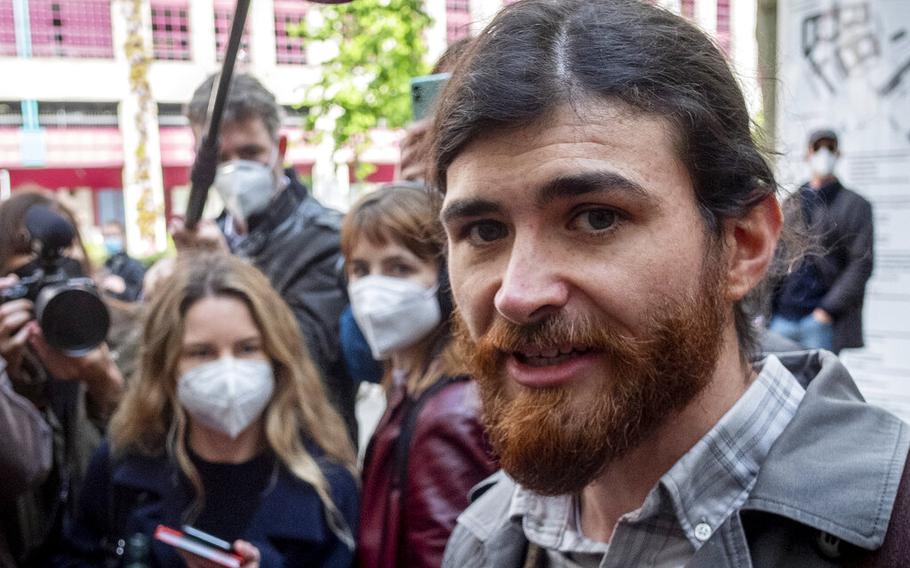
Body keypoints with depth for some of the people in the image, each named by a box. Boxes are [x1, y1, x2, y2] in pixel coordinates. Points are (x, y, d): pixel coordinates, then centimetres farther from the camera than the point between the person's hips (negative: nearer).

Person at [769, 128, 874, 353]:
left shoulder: (856, 205, 4)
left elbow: (862, 264, -4)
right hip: (782, 317, 4)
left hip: (821, 320, -4)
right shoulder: (791, 204, 16)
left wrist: (829, 309, -12)